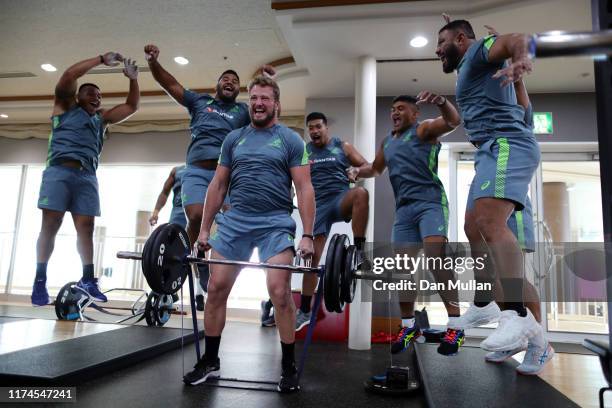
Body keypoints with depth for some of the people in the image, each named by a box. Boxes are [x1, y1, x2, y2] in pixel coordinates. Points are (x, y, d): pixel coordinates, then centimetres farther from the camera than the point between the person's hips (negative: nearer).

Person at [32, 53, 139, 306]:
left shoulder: (102, 118, 26)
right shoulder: (66, 106, 15)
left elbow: (131, 106, 26)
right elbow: (69, 75, 1)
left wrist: (132, 79, 14)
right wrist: (102, 59, 2)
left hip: (87, 176, 4)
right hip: (59, 171, -4)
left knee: (86, 227, -4)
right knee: (50, 225, -7)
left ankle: (88, 279, -5)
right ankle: (40, 280, -5)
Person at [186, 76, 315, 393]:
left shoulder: (290, 140, 3)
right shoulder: (234, 139, 14)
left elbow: (304, 189, -3)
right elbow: (218, 185, 14)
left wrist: (307, 235, -12)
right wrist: (204, 229, 9)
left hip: (275, 224, -3)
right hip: (234, 221, 4)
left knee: (279, 293, -11)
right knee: (216, 289, 2)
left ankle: (289, 367, 9)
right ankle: (209, 361, 20)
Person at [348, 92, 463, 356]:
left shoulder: (424, 129, 3)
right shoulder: (387, 142, 23)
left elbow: (453, 121, -16)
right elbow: (376, 168, 36)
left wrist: (441, 102, -37)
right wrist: (358, 171, 13)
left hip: (430, 202, -6)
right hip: (403, 207, 7)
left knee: (436, 258, -21)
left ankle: (455, 325, -14)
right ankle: (409, 325, 13)